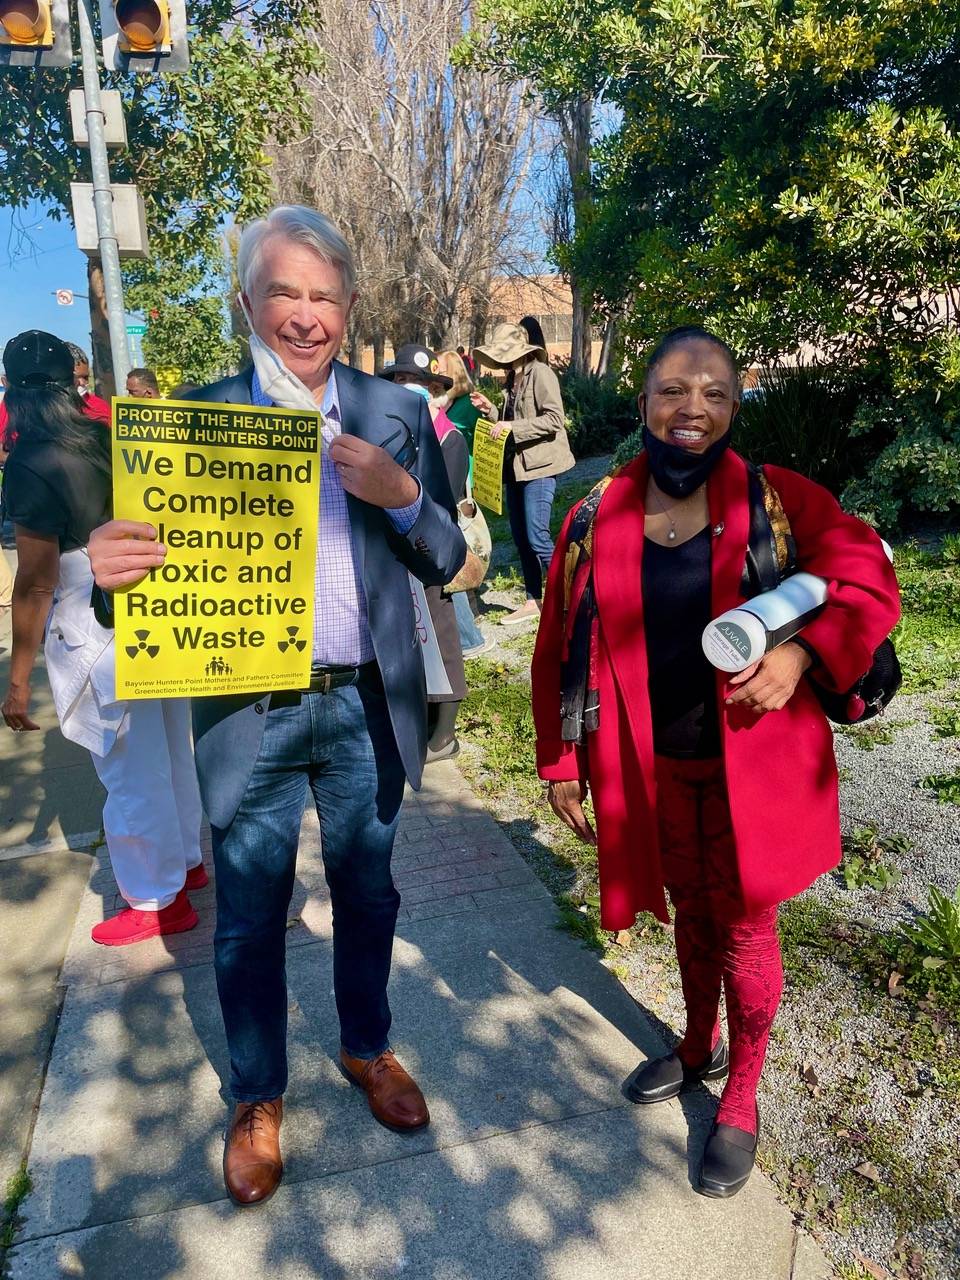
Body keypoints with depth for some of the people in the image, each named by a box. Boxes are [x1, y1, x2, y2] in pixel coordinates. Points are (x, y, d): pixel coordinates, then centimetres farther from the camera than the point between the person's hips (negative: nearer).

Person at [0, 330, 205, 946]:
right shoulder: (109, 438, 3)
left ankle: (158, 900, 24)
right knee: (171, 751, 20)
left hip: (100, 635, -7)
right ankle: (186, 858, 40)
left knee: (131, 772, 7)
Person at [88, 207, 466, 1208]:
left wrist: (402, 494, -19)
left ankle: (366, 1048, 46)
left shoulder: (396, 415, 1)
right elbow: (166, 556, -3)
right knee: (248, 918, 14)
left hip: (367, 708, 2)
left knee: (366, 893, 19)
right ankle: (257, 1097, 40)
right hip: (249, 713, -1)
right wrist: (109, 564, -26)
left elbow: (445, 562, 1)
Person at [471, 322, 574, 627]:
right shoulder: (513, 380, 17)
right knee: (521, 538, 10)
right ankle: (533, 601, 19)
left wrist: (512, 427, -21)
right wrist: (491, 410, 6)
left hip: (539, 466, -9)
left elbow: (553, 419, -18)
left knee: (537, 538, -12)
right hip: (516, 466, 9)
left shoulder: (541, 373, -9)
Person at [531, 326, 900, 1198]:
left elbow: (870, 586, -5)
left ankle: (741, 1100, 37)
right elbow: (561, 650, 0)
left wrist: (801, 653, -23)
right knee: (690, 914, 22)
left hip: (752, 767, -2)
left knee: (744, 928, 12)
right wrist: (562, 762, 1)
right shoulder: (597, 519, -4)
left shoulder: (780, 501, -9)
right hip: (653, 766, 2)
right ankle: (699, 1047, 49)